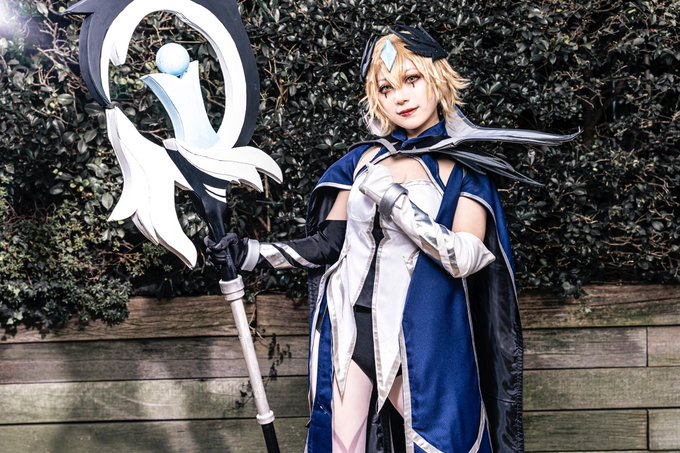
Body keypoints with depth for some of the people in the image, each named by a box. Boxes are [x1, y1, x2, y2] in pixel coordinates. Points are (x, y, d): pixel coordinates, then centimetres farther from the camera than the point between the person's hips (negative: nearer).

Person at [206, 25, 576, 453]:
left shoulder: (465, 169, -1)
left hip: (418, 340, -3)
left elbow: (463, 258, -16)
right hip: (350, 329, 3)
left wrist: (390, 197, -20)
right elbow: (327, 245, 8)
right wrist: (251, 253, -3)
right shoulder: (363, 159, 8)